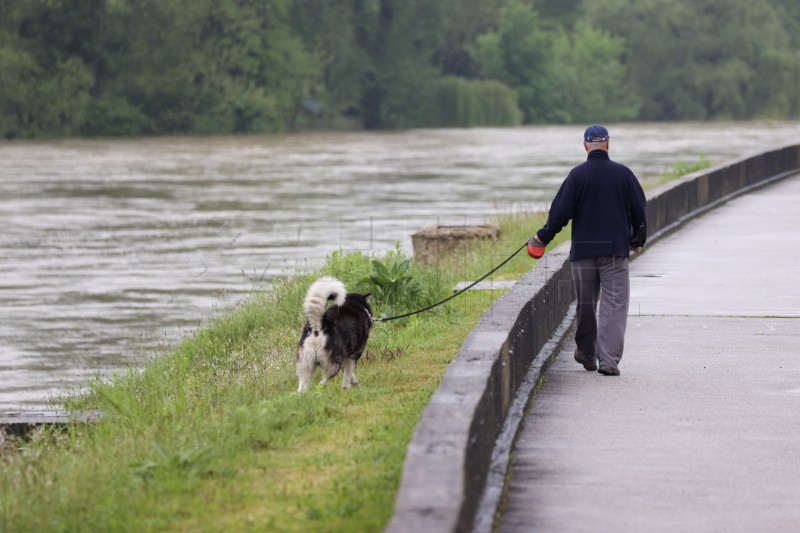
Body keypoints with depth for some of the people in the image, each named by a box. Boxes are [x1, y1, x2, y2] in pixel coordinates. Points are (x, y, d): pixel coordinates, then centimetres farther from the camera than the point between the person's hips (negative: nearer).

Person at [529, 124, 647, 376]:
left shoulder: (577, 175, -4)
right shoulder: (623, 174, 0)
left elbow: (561, 212, -6)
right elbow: (639, 210, 7)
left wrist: (542, 238, 7)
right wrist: (638, 240, 22)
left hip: (583, 251, 0)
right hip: (615, 251, 0)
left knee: (585, 305, 13)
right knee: (614, 305, -2)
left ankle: (587, 355, 25)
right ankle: (609, 360, -11)